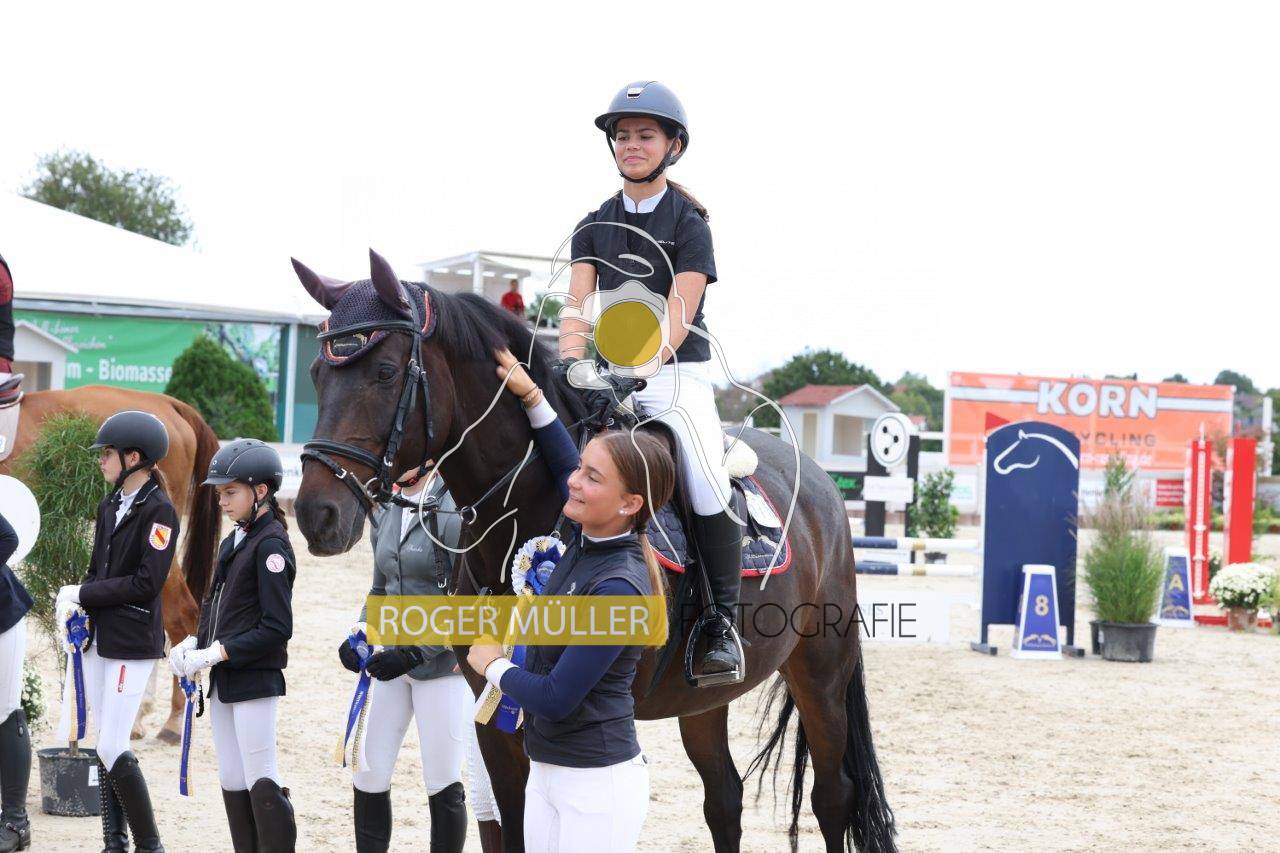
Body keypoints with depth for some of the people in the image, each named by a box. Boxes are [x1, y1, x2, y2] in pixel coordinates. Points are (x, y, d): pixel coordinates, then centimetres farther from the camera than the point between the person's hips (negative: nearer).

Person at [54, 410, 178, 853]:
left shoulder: (159, 511, -12)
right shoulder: (110, 506, 12)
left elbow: (147, 582, -17)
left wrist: (83, 594, -13)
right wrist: (73, 602, -4)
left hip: (133, 642, -8)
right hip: (99, 635, 8)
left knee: (112, 750, -10)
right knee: (106, 746, 11)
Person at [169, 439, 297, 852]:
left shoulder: (270, 545, -14)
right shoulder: (234, 541, 13)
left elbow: (276, 628, -18)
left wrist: (215, 653, -18)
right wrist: (193, 644, 2)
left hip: (255, 679, -9)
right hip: (223, 679, 9)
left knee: (262, 783, -6)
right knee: (231, 783, 12)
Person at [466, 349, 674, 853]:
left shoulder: (619, 588, -22)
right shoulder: (589, 539, 2)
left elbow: (554, 699, -22)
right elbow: (562, 463, 23)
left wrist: (492, 665, -5)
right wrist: (529, 394, 16)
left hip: (597, 783, -9)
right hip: (546, 769, 9)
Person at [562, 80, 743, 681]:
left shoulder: (689, 222, -3)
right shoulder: (595, 225, 11)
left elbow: (678, 313, -14)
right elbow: (578, 302, -1)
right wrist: (571, 362, -20)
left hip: (678, 373, -5)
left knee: (708, 483, -26)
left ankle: (722, 624, -15)